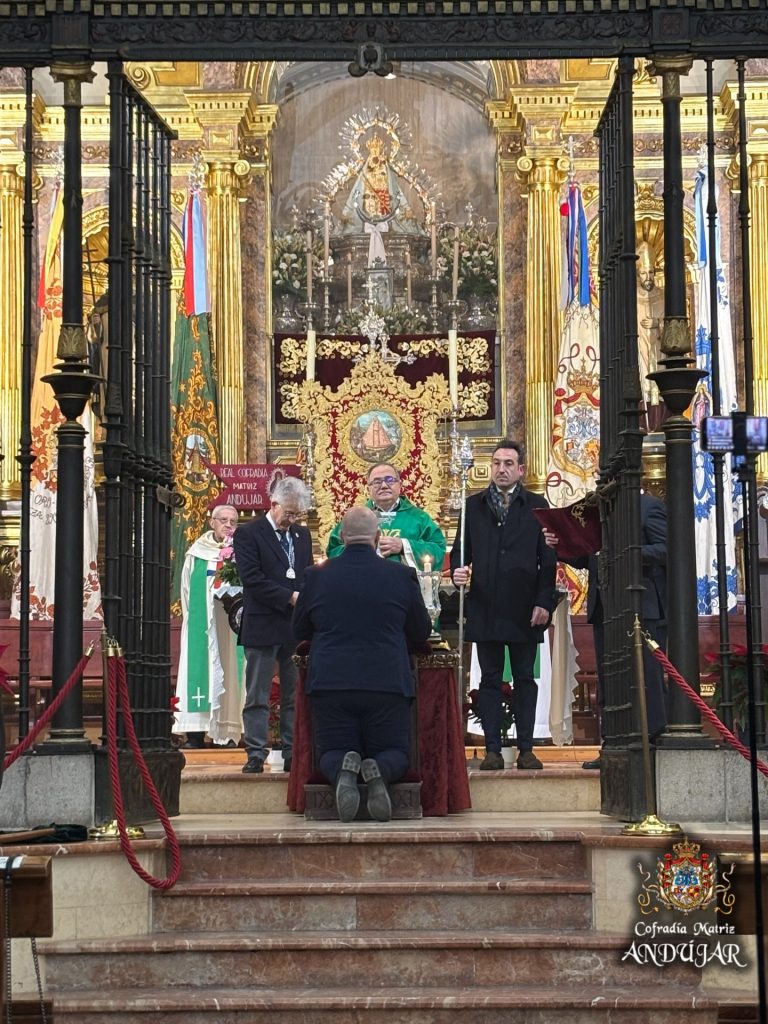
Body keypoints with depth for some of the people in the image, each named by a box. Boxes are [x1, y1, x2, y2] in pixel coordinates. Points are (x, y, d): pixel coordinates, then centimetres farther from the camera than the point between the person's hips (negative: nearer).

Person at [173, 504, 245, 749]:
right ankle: (196, 734, -3)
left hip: (231, 623, 0)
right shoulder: (197, 553, 8)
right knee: (200, 666, -3)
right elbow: (188, 590, 12)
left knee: (229, 669, -2)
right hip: (202, 625, 0)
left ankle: (228, 733, 1)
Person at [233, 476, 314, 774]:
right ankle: (255, 754, 4)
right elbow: (252, 579, -12)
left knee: (296, 695, 7)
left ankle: (293, 753, 11)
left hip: (296, 625, 5)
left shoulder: (302, 535, 16)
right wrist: (290, 597, -16)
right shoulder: (248, 534, -3)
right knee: (257, 696, 0)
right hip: (263, 626, -5)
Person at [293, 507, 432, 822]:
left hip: (330, 683, 1)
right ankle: (379, 772, -24)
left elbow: (299, 630, 16)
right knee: (394, 753, 13)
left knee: (331, 753, 13)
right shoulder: (402, 575, 0)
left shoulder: (317, 575, 2)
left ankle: (342, 771, -24)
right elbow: (422, 632, 13)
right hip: (388, 683, 0)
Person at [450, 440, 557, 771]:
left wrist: (544, 603, -6)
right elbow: (460, 549, 11)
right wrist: (458, 571, -12)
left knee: (525, 679, 4)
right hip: (485, 607, 1)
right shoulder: (474, 505, 10)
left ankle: (526, 748, 9)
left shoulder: (536, 505, 6)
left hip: (524, 608, -1)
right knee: (490, 679, 4)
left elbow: (548, 558, 3)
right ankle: (492, 749, 7)